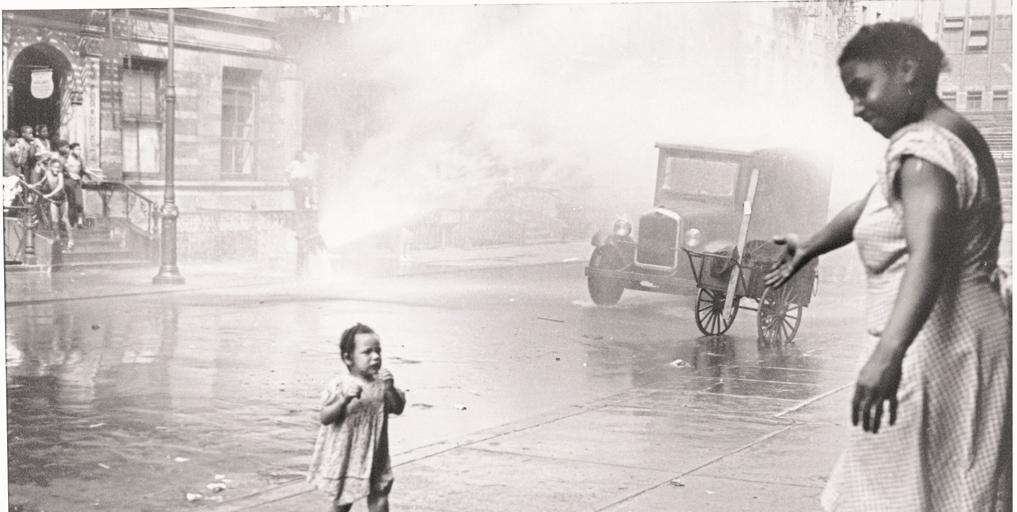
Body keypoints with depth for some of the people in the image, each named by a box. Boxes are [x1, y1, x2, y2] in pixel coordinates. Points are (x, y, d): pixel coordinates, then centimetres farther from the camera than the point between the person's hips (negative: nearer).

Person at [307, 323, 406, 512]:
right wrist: (344, 399, -31)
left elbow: (398, 408, -5)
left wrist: (390, 388, -22)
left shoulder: (381, 384, -1)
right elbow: (324, 418, -16)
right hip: (343, 456, -3)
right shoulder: (338, 386, -13)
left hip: (374, 457, 3)